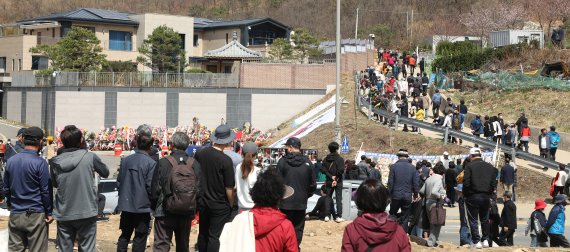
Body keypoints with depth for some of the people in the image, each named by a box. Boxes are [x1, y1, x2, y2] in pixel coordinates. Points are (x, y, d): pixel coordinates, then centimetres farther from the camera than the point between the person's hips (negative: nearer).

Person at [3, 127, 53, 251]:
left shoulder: (10, 161, 6)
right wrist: (49, 212, -2)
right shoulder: (40, 163, -12)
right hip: (36, 215, -5)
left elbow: (6, 189, 13)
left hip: (15, 215, 5)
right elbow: (46, 191, -10)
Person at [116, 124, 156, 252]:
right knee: (140, 239, 5)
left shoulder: (125, 160, 1)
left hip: (126, 206, 4)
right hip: (142, 207, -4)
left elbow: (119, 182, 5)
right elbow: (150, 187, -14)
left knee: (124, 236, 16)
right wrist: (153, 203, 2)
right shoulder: (151, 163, -13)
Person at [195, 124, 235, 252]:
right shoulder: (226, 160, -19)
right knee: (215, 237, 1)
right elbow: (229, 188, -16)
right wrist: (231, 204, 0)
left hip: (202, 202, 5)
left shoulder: (199, 154, -4)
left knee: (203, 234, 18)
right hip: (220, 205, -5)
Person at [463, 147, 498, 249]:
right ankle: (485, 240, 16)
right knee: (485, 219, 19)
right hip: (486, 197, 4)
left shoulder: (469, 166, -8)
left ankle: (477, 241, 1)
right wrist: (489, 193, 14)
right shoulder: (490, 167, 6)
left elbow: (466, 183, -13)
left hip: (473, 197, -4)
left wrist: (465, 195, 0)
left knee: (473, 220, 4)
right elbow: (494, 183, 5)